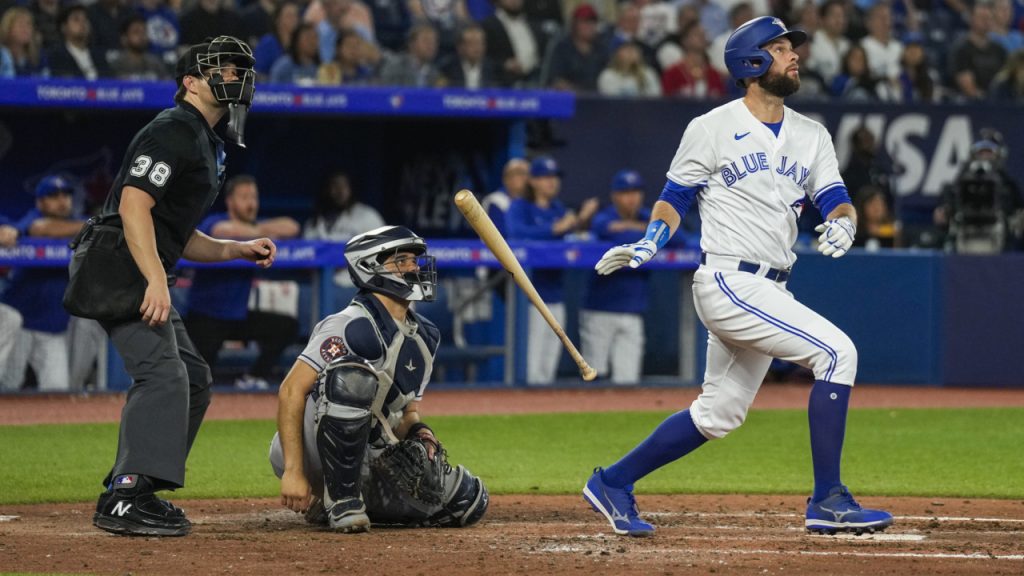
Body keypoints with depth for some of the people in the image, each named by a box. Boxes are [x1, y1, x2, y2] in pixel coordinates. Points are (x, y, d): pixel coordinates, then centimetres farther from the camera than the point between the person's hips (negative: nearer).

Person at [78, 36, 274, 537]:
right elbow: (134, 202, -22)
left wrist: (240, 249, 14)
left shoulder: (206, 144, 23)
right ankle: (124, 500, -26)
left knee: (193, 378, 15)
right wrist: (156, 280, -29)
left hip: (143, 273, 11)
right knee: (163, 373, -21)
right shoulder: (173, 131, -10)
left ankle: (126, 489, 17)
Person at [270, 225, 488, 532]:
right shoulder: (352, 326, -14)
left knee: (469, 501, 0)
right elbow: (291, 392, -20)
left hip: (368, 463, 9)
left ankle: (354, 502, 14)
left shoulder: (424, 337, 12)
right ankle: (341, 502, -23)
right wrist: (293, 472, -27)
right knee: (353, 376, -35)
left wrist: (418, 432, -3)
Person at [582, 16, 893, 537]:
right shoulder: (713, 129, -3)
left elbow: (835, 200, 6)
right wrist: (648, 246, -17)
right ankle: (827, 502, -16)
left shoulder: (812, 136, 13)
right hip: (729, 283, -8)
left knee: (717, 414, 13)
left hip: (769, 291, 8)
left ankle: (612, 484, 26)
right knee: (836, 351, -19)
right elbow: (674, 198, 1)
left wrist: (842, 225, -17)